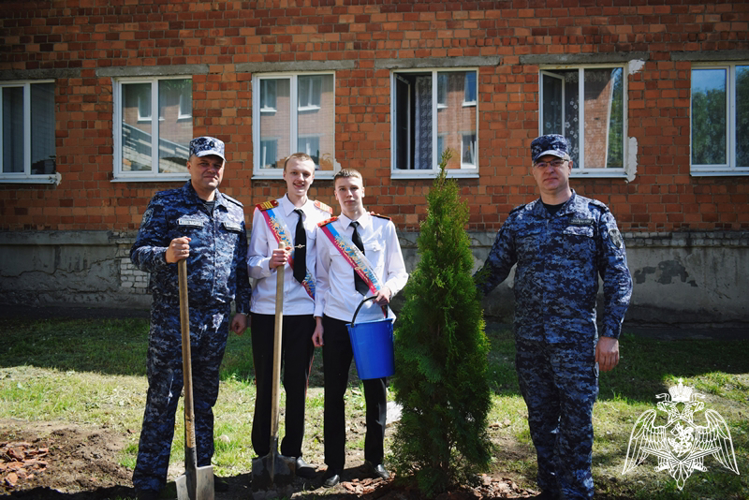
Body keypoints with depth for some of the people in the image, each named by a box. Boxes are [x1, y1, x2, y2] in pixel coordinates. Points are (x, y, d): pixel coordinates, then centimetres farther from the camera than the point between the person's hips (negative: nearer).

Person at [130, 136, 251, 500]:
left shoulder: (235, 211, 13)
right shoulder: (165, 204, 0)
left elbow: (242, 264, 17)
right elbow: (139, 252, -6)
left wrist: (242, 309, 12)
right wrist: (165, 255, -27)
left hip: (217, 319, 5)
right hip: (173, 316, -4)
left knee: (205, 398, 13)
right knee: (162, 398, -1)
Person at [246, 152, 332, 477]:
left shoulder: (323, 215, 6)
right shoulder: (265, 213, 2)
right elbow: (252, 263, -1)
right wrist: (270, 262, -23)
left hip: (306, 309, 2)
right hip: (267, 309, -1)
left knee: (298, 383, 9)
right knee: (266, 383, 3)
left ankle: (293, 453, 22)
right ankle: (263, 454, 17)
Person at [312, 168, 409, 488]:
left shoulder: (384, 227, 2)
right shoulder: (326, 231, 2)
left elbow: (399, 271, 7)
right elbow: (321, 279, 6)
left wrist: (389, 286, -14)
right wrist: (318, 320, 1)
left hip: (376, 319, 1)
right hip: (337, 321, 0)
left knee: (376, 391, 11)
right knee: (334, 393, 5)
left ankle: (375, 458, 29)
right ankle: (334, 464, 19)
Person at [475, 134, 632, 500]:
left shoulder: (595, 215, 2)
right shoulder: (519, 219, 10)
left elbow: (618, 278, 0)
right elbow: (492, 270, 13)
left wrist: (610, 334, -8)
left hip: (576, 339, -3)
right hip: (529, 340, 3)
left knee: (576, 422, 0)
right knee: (540, 421, 11)